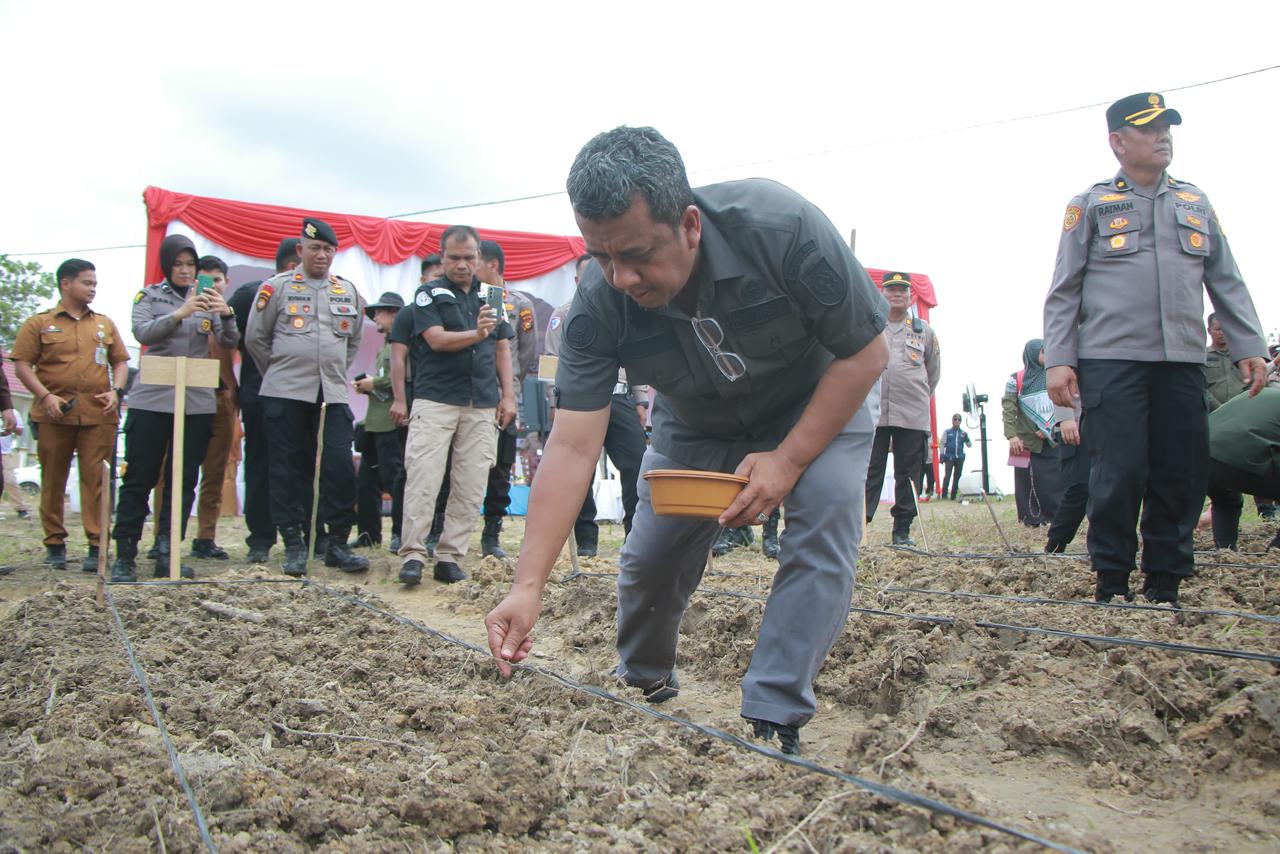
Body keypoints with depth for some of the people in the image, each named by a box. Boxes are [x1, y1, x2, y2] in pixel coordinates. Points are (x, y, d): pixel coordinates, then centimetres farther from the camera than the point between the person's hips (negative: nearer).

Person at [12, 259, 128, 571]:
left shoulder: (105, 324, 17)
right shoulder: (39, 323, 7)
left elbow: (120, 361, 17)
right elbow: (22, 364, 1)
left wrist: (115, 390, -1)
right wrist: (45, 396, -12)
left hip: (99, 415, 1)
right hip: (54, 415, -1)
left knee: (96, 479, -4)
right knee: (53, 480, 5)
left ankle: (97, 547, -3)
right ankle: (54, 544, 15)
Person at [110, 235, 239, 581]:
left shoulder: (206, 299, 12)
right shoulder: (149, 296, 6)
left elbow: (230, 342, 2)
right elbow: (142, 332, -12)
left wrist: (227, 314, -18)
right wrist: (180, 314, -27)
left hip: (197, 402, 2)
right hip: (151, 400, -2)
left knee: (184, 481, 4)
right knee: (138, 479, -1)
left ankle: (168, 555, 10)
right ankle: (124, 556, 5)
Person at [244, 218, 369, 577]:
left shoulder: (348, 291, 12)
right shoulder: (277, 287, 2)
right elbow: (255, 338, 6)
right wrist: (279, 371, 9)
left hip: (333, 395, 3)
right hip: (285, 394, -2)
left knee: (340, 467, -6)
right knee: (288, 470, 1)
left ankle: (337, 544, 4)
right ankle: (294, 545, 10)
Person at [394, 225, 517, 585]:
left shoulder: (491, 297, 17)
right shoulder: (429, 294, 5)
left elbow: (502, 349, 19)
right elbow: (437, 339, -10)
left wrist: (507, 395, 10)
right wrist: (476, 334, -26)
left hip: (482, 406, 4)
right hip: (435, 400, -4)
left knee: (471, 487, 0)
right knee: (423, 478, -10)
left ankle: (450, 556, 6)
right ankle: (413, 555, -4)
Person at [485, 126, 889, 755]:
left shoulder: (780, 227, -37)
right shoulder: (598, 307, -29)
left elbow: (866, 353, -25)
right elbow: (571, 447, -29)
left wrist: (789, 460, -30)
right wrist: (527, 586, -35)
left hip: (821, 399, -2)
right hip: (697, 425, 2)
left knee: (823, 528, -24)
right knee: (650, 557, -2)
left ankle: (774, 722, -13)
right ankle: (643, 688, 28)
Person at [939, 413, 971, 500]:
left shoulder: (963, 433, 11)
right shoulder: (947, 432, 6)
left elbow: (969, 445, 10)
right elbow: (942, 444, 5)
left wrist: (966, 438, -10)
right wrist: (942, 455, -3)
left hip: (960, 457, 3)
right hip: (949, 457, -3)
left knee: (957, 476, 6)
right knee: (947, 475, -14)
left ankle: (953, 495, 13)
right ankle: (944, 494, -12)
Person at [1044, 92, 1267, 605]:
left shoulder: (1195, 203, 19)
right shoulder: (1090, 206, 8)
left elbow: (1227, 282, 18)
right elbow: (1063, 290, 3)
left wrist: (1249, 347, 8)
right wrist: (1058, 359, -7)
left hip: (1183, 362, 4)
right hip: (1110, 361, -4)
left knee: (1182, 475, 2)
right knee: (1120, 472, -8)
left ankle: (1164, 585, 12)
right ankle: (1112, 582, 5)